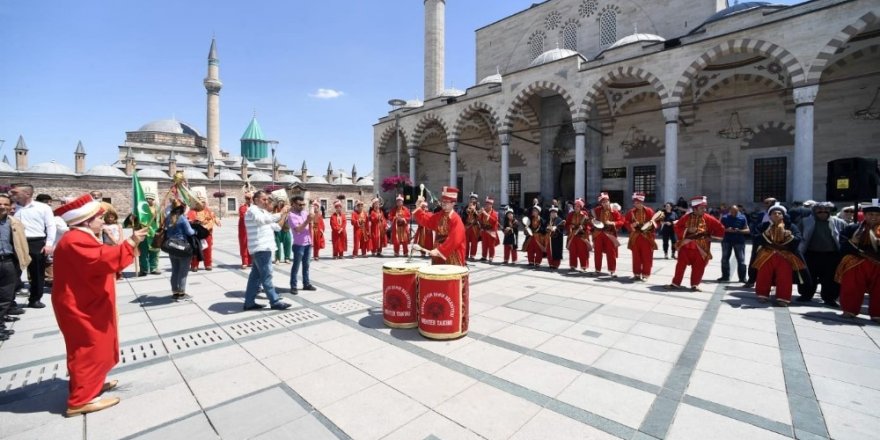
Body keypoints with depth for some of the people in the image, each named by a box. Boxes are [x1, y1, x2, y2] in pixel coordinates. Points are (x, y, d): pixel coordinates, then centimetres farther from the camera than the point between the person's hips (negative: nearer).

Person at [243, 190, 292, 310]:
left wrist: (284, 216, 7)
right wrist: (280, 213, -34)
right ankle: (275, 301, 1)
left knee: (256, 275, 12)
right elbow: (265, 219, -33)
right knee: (266, 276, -5)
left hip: (262, 248, 10)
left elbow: (275, 226, 19)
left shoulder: (261, 212, 22)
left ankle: (249, 302, 18)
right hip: (261, 249, -10)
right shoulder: (253, 210, -10)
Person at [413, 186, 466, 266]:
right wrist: (419, 208, -7)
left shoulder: (456, 220, -17)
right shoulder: (438, 216, 7)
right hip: (439, 255, 7)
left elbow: (454, 240, -24)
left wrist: (439, 250, -25)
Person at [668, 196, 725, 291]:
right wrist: (687, 230, -13)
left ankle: (694, 285, 17)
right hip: (685, 245, 0)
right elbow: (677, 227, 1)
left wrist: (711, 236, -1)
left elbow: (720, 229, 3)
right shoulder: (687, 217, -1)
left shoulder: (708, 219, -2)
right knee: (681, 265, 3)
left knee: (698, 267, 4)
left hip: (701, 247, 0)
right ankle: (676, 283, 11)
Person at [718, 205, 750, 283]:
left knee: (741, 260, -1)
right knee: (725, 259, 6)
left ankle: (742, 278, 6)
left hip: (739, 241, -1)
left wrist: (739, 231, -18)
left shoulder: (742, 218, -1)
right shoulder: (724, 218, 1)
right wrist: (727, 230, -16)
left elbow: (748, 230, 1)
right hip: (726, 241, 1)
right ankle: (725, 276, 16)